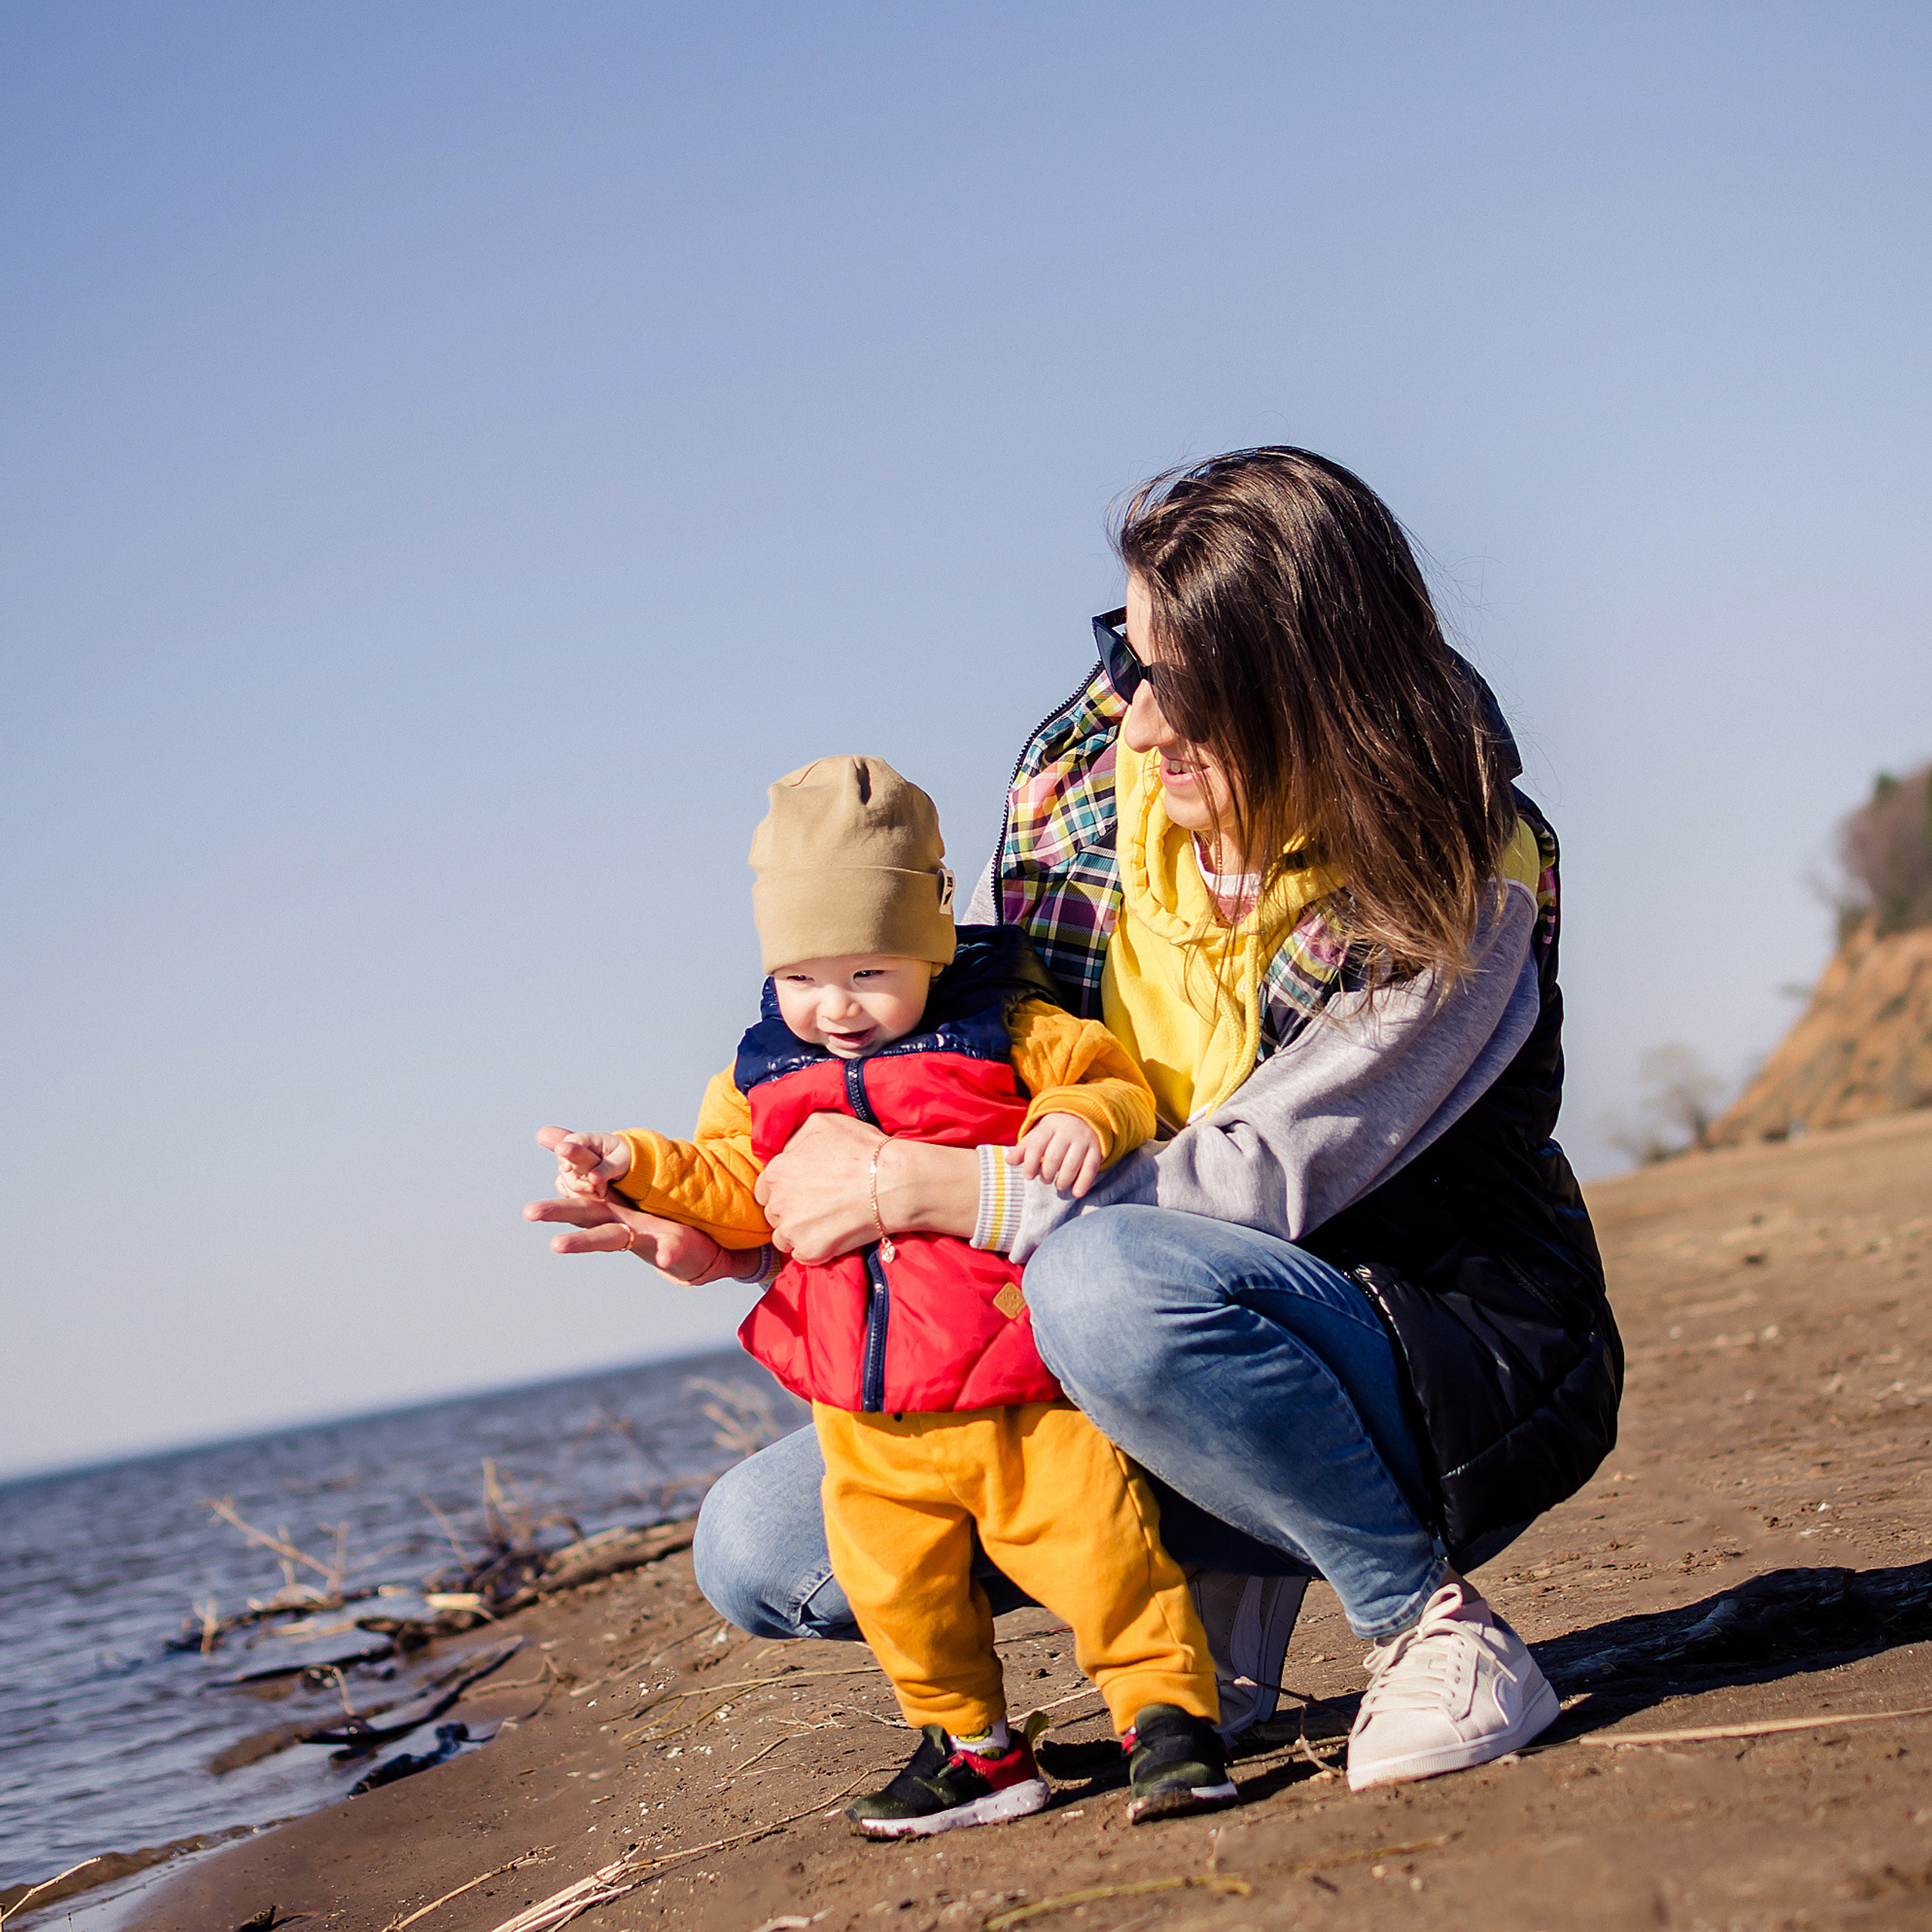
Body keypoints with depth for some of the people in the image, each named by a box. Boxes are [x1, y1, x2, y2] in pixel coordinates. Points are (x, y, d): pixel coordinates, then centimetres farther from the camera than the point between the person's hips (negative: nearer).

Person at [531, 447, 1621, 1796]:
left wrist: (912, 1188, -26)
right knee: (757, 1546, -5)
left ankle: (1432, 1624, -17)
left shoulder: (1460, 884, -20)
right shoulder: (1080, 789, -3)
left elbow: (1257, 1182, -27)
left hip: (1453, 1359, -6)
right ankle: (1222, 1574, 6)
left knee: (1113, 1283, -38)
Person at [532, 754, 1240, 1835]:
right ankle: (973, 1748, 26)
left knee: (1095, 1542, -8)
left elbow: (1115, 1083, -2)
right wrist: (638, 1170, -1)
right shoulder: (762, 1083, 9)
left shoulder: (1005, 1033, -3)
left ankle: (1169, 1714, 8)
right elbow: (731, 1199, 13)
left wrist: (1084, 1120, -24)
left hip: (1022, 1390, -4)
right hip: (869, 1422, 4)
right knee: (897, 1586, 9)